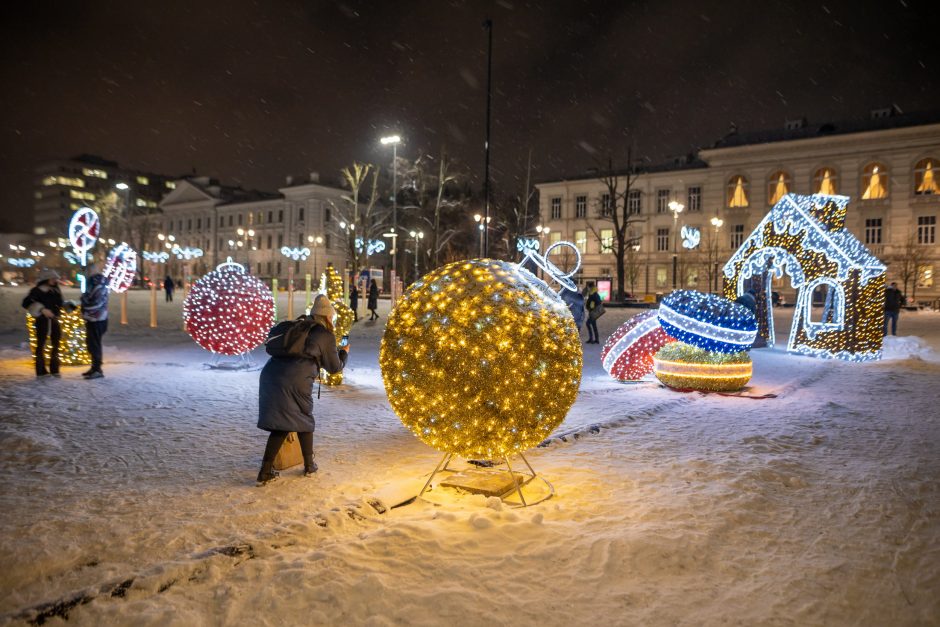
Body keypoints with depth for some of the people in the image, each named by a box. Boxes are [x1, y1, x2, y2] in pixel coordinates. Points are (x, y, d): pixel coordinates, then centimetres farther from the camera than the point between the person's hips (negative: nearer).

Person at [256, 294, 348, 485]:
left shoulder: (297, 328, 22)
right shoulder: (326, 336, 6)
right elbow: (334, 368, 16)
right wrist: (344, 353, 36)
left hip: (270, 374, 5)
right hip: (295, 381, -5)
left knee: (280, 425, 14)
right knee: (304, 421, 16)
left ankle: (266, 471, 10)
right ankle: (309, 465, 28)